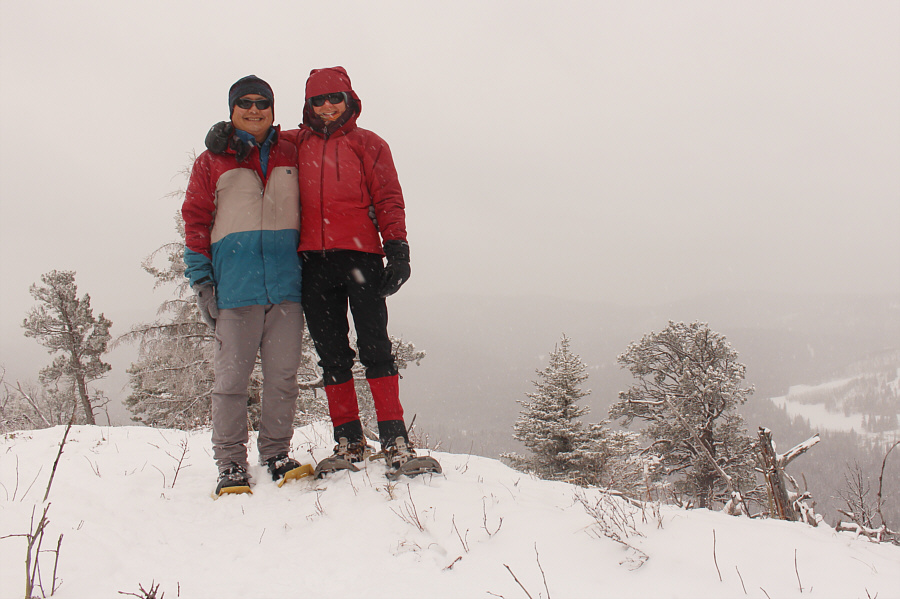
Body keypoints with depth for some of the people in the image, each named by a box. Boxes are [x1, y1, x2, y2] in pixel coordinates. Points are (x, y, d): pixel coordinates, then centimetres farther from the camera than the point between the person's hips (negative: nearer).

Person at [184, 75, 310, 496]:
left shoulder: (291, 155, 17)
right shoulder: (212, 162, 12)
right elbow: (196, 219, 8)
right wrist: (200, 278, 0)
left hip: (286, 278, 2)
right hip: (235, 281, -2)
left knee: (283, 373, 3)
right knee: (232, 373, -3)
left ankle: (276, 452, 14)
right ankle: (231, 462, 4)